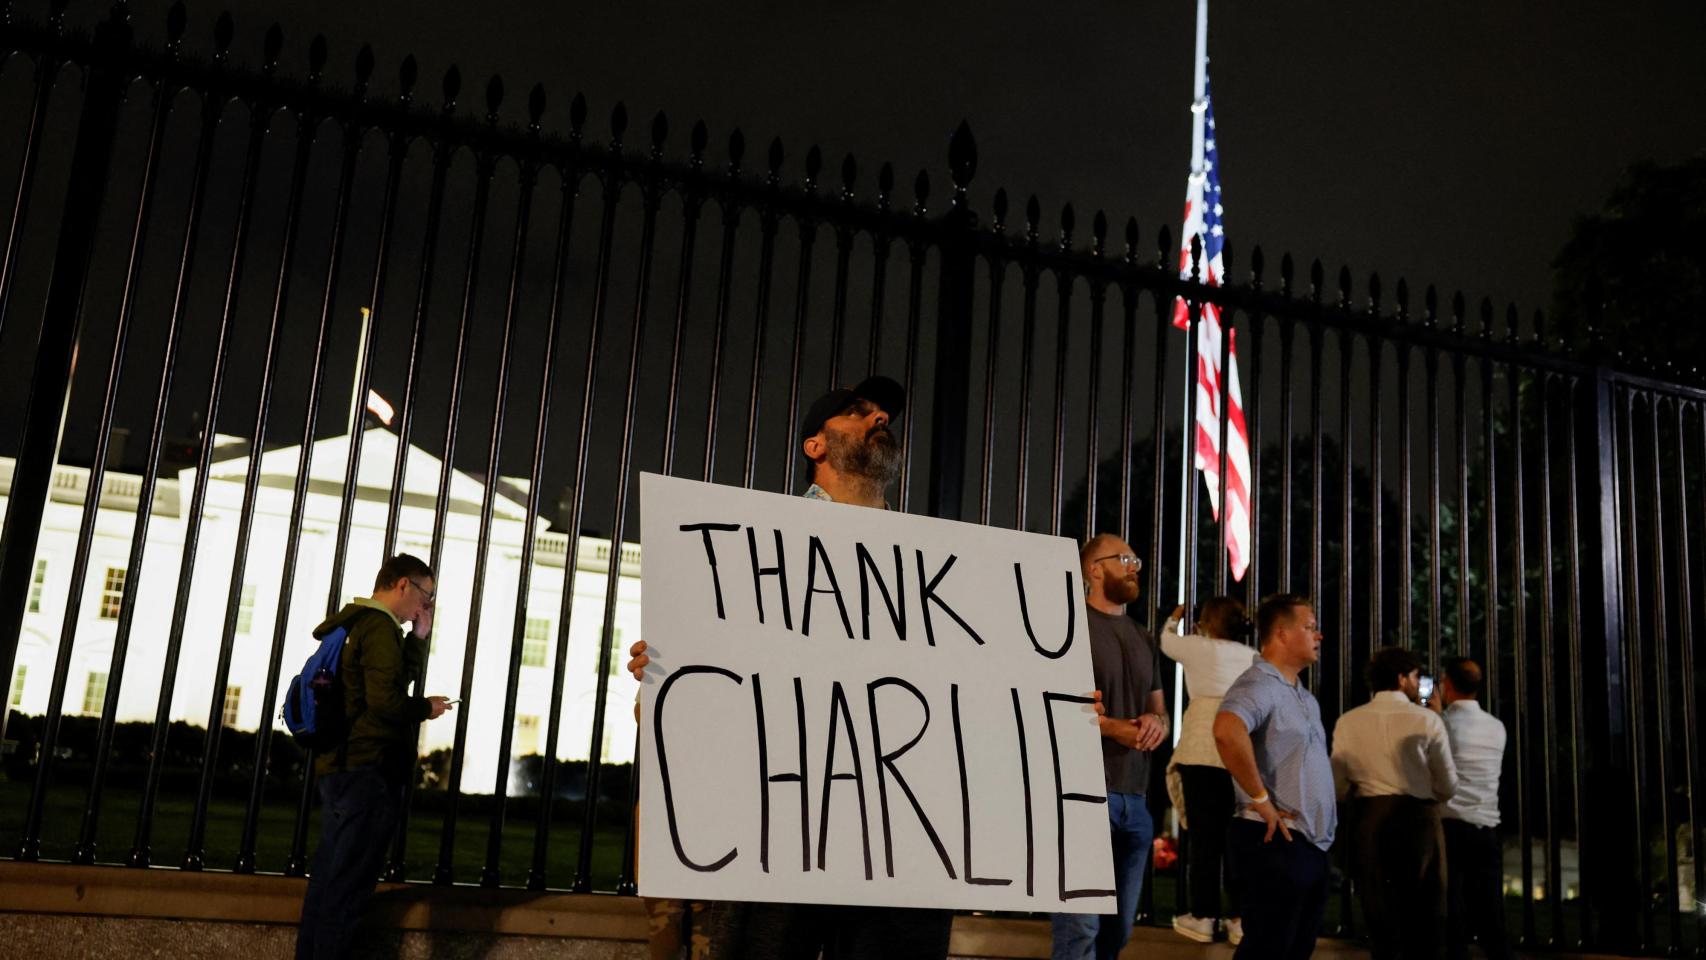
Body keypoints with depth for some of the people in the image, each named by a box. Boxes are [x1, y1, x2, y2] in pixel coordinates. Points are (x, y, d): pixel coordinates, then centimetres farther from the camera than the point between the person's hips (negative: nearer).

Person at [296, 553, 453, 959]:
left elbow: (397, 679, 22)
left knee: (329, 876, 15)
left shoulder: (355, 625, 18)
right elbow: (384, 700, -24)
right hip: (368, 770, -10)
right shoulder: (380, 626, -14)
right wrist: (426, 708, -8)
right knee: (349, 882, -5)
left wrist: (418, 638, 14)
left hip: (341, 765, 10)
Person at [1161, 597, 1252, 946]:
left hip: (1202, 750, -3)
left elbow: (1166, 640, 27)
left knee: (1204, 835, 3)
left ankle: (1203, 917, 7)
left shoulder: (1199, 648, 7)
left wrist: (1174, 618, 45)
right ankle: (1240, 919, 11)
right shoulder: (1254, 658, 15)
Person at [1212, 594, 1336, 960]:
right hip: (1277, 842, -10)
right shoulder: (1258, 684, -14)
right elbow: (1227, 731, -36)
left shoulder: (1305, 697, 19)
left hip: (1312, 844, 10)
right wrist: (1260, 798, -27)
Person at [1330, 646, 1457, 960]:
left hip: (1369, 819, 2)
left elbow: (1338, 787, 3)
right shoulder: (1426, 719, -5)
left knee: (1379, 915, 11)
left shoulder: (1348, 722, 2)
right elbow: (1448, 786, -1)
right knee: (1422, 917, 8)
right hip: (1418, 818, -2)